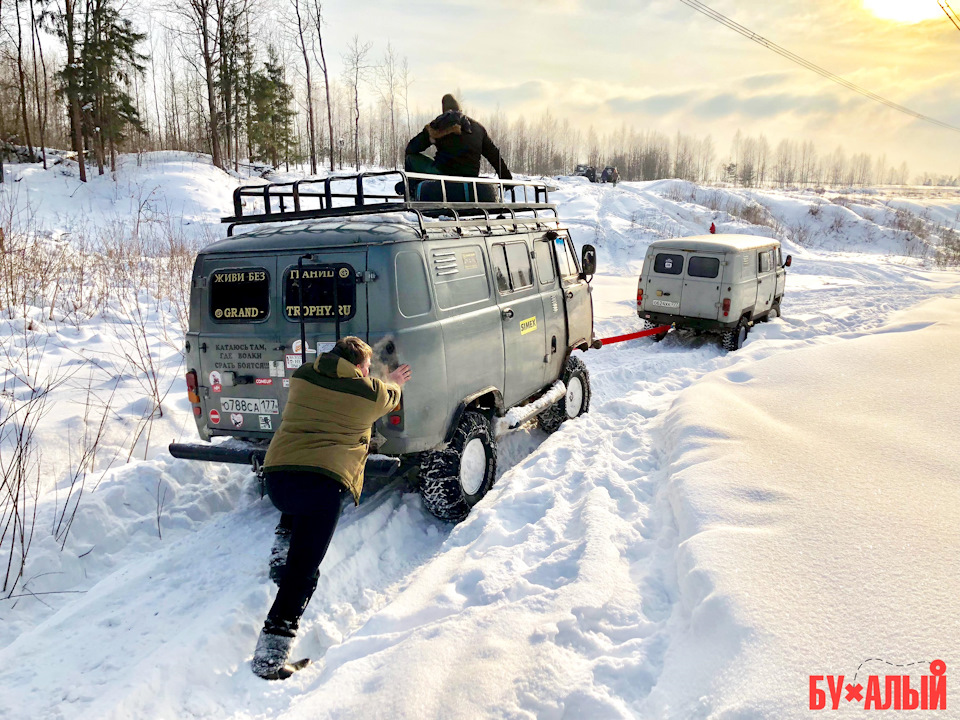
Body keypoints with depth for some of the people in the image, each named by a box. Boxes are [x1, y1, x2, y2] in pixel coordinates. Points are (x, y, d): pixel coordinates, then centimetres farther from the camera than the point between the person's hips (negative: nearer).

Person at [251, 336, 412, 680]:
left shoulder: (302, 377, 17)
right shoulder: (370, 393, 7)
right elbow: (389, 398, 30)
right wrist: (393, 384, 55)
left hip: (276, 474, 6)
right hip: (323, 481, -5)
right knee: (304, 568, -4)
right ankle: (270, 654, -10)